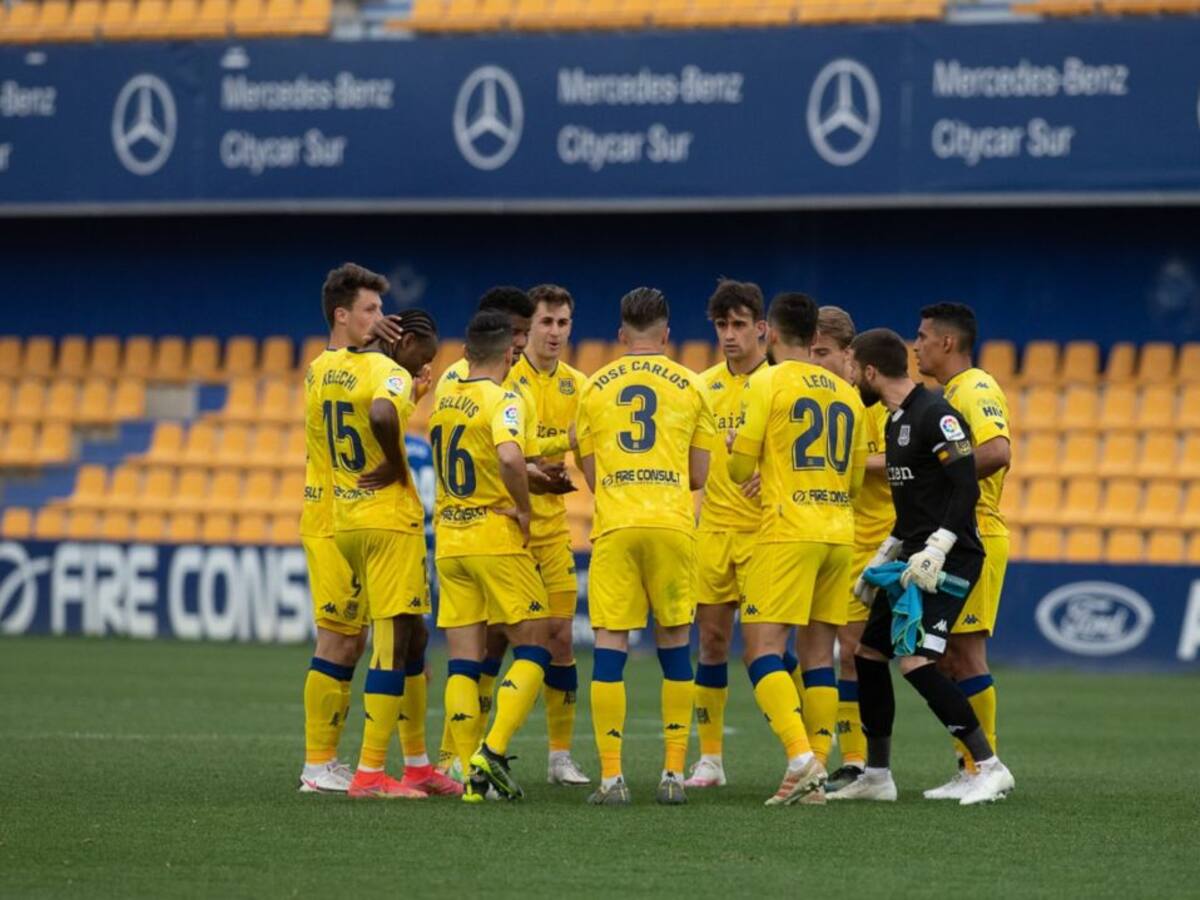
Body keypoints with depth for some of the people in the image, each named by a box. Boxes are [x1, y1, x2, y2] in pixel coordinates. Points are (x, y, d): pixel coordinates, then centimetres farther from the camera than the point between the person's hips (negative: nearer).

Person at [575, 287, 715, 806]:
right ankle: (674, 773, 7)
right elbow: (699, 476, 9)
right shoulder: (688, 387, 7)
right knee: (674, 644, 9)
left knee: (610, 647, 0)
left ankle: (611, 777, -7)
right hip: (672, 524, 0)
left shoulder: (594, 389, 10)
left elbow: (590, 475, 12)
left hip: (613, 526, 0)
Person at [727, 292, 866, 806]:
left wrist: (746, 474, 20)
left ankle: (800, 753, -24)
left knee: (762, 648, -7)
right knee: (818, 653, 9)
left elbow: (740, 469, -3)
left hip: (789, 532, -6)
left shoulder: (769, 383, -3)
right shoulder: (846, 393, 14)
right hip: (840, 533, 6)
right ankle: (815, 775, 5)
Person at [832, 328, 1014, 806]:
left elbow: (966, 488, -20)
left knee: (916, 661, -20)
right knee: (868, 652, 12)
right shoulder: (896, 421, 16)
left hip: (948, 560, -10)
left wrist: (935, 550, -27)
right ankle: (876, 776, 22)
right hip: (913, 559, 10)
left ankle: (991, 768, -16)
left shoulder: (936, 415, -14)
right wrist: (884, 557, 27)